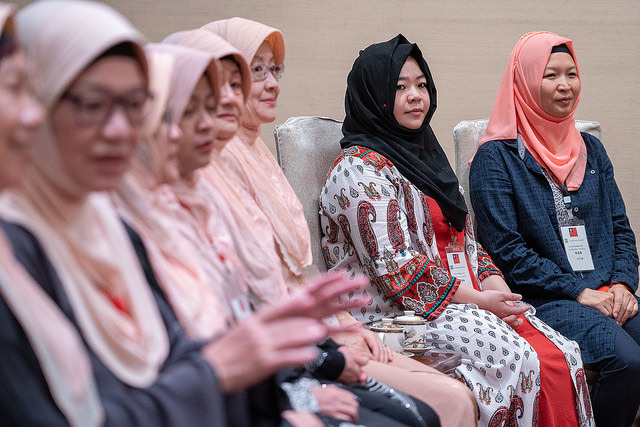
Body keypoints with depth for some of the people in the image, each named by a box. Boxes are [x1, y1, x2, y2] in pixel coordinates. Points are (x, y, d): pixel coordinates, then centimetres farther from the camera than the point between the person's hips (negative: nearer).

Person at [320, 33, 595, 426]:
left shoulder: (423, 155, 21)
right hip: (397, 313, -8)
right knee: (521, 361, -28)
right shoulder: (360, 169, -8)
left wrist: (499, 290, -1)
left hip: (466, 301, 8)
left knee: (563, 355, -14)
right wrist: (478, 300, -14)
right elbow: (396, 268, -16)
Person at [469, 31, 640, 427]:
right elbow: (506, 249, -8)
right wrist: (577, 291, -12)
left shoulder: (590, 149, 18)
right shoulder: (497, 157, -1)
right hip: (545, 300, -5)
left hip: (608, 293, 6)